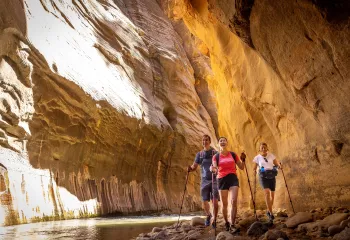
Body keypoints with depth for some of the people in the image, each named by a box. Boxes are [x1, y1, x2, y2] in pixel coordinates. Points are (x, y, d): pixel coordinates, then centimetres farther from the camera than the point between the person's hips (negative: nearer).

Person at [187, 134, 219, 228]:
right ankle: (208, 215, 30)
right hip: (204, 180, 3)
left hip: (214, 179, -2)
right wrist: (190, 168, -13)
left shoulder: (215, 153, 1)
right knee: (204, 201, 3)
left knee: (215, 200, -11)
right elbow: (194, 166, 9)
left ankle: (214, 220, 2)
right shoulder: (199, 154, 10)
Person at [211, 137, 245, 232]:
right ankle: (226, 223, 26)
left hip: (233, 178, 0)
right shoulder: (216, 156, 3)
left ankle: (232, 224, -9)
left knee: (233, 201, -14)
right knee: (224, 204, 6)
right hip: (222, 180, 0)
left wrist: (243, 159, -8)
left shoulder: (233, 154, 6)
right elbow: (215, 169, -9)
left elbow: (241, 167, 9)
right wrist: (213, 169, -31)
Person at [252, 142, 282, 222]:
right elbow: (254, 168, 8)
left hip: (272, 176, 3)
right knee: (267, 192, -24)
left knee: (272, 194, 7)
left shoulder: (271, 155, 8)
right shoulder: (257, 157, 4)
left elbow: (277, 163, 10)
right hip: (263, 176, -3)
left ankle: (268, 211, 31)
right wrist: (254, 171, -14)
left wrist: (280, 166, -12)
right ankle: (271, 213, -23)